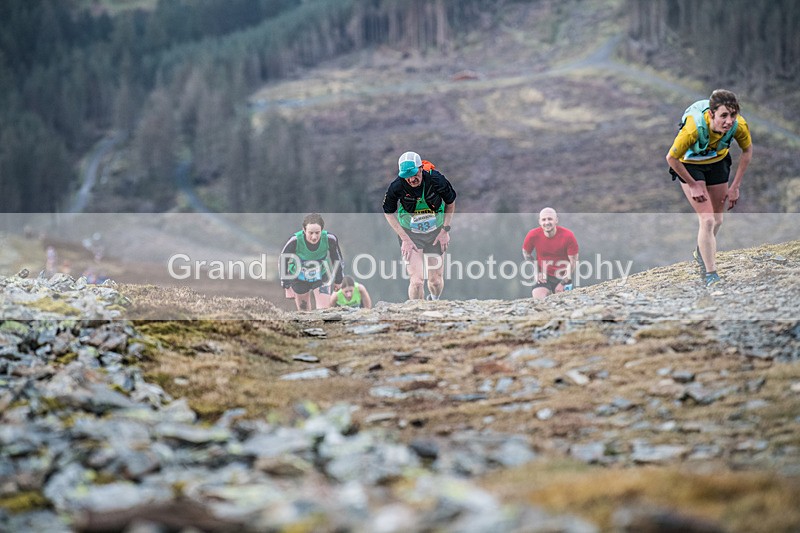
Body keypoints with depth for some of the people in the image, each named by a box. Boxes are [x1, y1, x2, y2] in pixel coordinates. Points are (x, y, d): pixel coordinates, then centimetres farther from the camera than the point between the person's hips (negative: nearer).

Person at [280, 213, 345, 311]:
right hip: (299, 278, -1)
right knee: (303, 310, 9)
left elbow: (338, 260, -5)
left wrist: (338, 281, 7)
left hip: (321, 278, 1)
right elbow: (283, 262, -13)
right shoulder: (295, 241, -30)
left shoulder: (330, 239, -25)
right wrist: (286, 285, -7)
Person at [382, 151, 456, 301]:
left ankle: (435, 300, 41)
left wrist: (445, 231, -4)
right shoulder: (396, 187, -23)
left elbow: (450, 203, -1)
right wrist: (405, 238, -10)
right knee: (416, 281, -14)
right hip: (410, 233, -1)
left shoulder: (436, 179, -22)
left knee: (436, 280, 8)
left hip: (436, 232, 1)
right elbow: (389, 212, -5)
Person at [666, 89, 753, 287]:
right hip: (690, 165, -4)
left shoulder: (739, 125, -28)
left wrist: (735, 186, -6)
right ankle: (711, 275, -6)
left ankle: (702, 253, 42)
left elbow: (747, 150, -6)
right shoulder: (694, 128, -40)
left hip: (718, 162, 4)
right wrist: (693, 185, -14)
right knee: (707, 220, -14)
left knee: (717, 220, 13)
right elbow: (671, 158, -25)